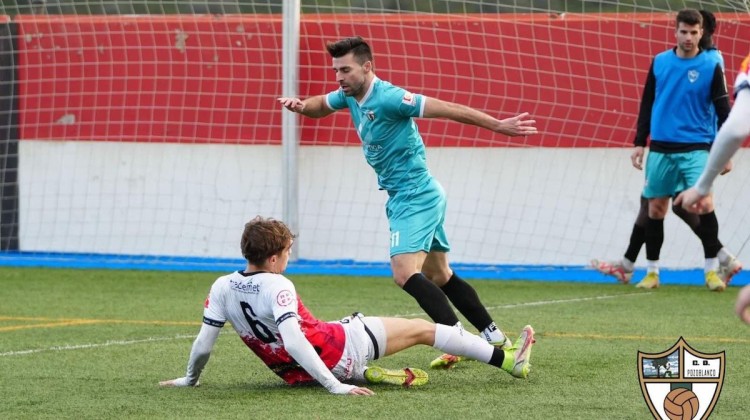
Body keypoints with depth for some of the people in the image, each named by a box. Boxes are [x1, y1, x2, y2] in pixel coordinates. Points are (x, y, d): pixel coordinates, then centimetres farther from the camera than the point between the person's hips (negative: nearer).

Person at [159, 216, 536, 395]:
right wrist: (333, 386, -33)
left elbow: (204, 343, -4)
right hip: (336, 353, -7)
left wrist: (189, 379, 14)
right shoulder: (277, 287, -26)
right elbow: (292, 340, -34)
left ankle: (368, 374, 22)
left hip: (296, 372, 7)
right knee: (422, 329, 7)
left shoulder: (222, 288, -7)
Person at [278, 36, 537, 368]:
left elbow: (448, 109, -23)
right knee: (439, 277, 16)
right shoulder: (350, 95, 5)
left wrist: (498, 125, -27)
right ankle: (494, 337, 24)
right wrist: (300, 106, 1)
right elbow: (321, 105, 25)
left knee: (405, 273, -23)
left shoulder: (388, 98, -22)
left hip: (415, 197, -10)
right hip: (405, 196, 10)